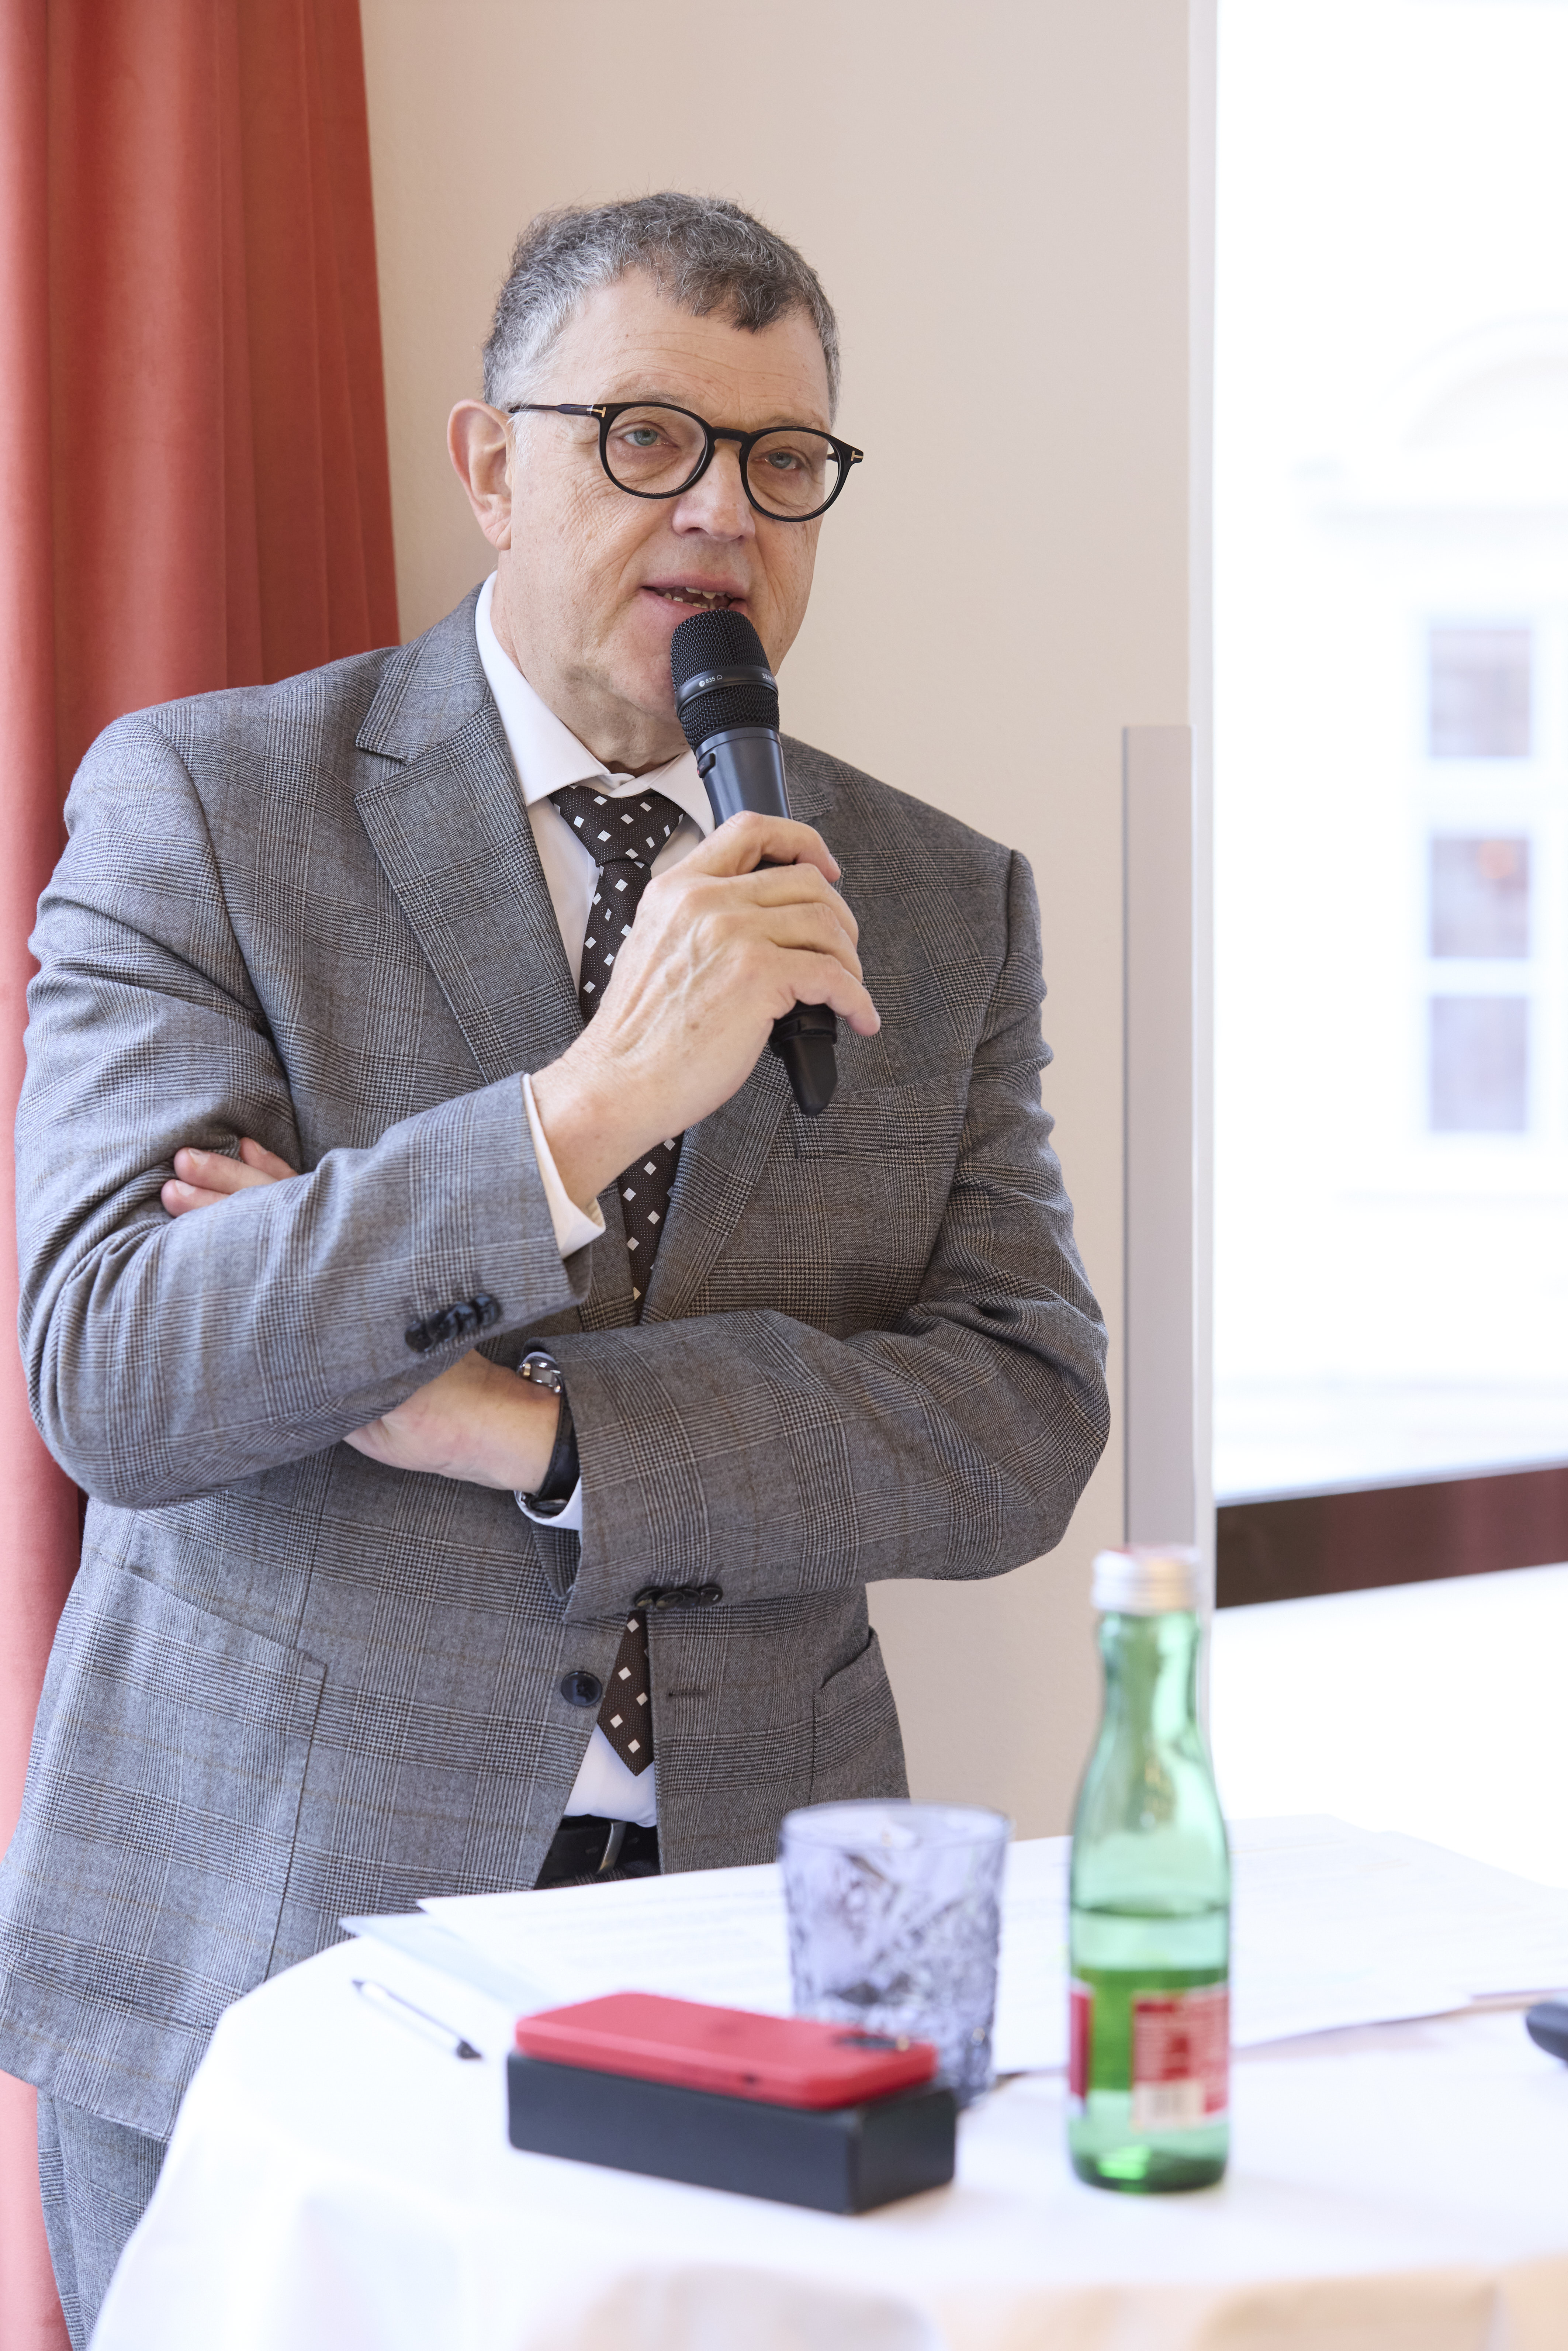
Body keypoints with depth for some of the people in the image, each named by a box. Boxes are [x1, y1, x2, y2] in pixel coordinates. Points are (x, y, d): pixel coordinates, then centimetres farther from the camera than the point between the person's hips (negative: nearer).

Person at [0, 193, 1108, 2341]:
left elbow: (1023, 1430, -3)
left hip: (745, 1941, 3)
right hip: (262, 1939, -2)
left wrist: (520, 1426, -16)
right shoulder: (201, 804, -4)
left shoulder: (944, 904, 7)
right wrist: (596, 1101, -26)